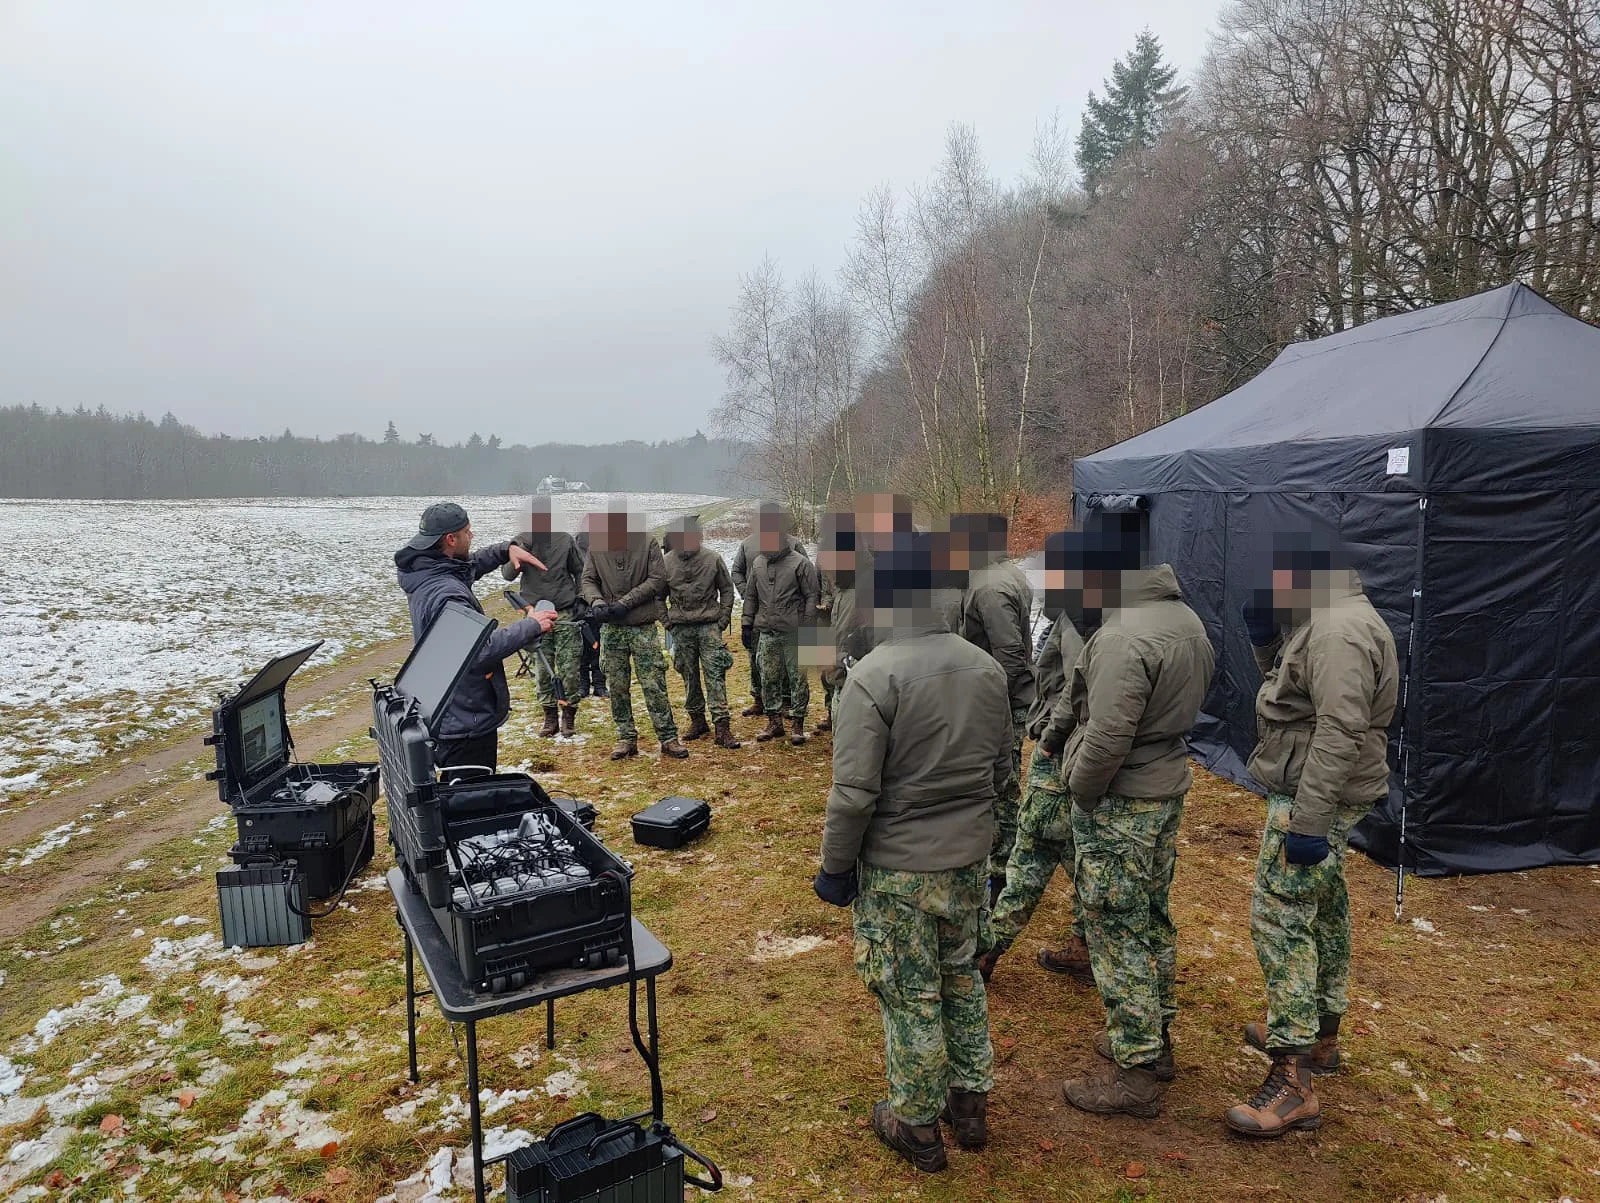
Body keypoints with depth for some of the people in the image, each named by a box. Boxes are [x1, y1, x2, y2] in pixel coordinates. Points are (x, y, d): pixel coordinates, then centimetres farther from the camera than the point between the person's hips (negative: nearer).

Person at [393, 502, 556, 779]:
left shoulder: (426, 572, 5)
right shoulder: (446, 595, -27)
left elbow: (468, 566, 25)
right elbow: (480, 650, -36)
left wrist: (505, 550, 10)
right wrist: (530, 626, -27)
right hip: (467, 723, -11)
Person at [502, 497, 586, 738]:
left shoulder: (565, 541, 0)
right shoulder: (522, 541, 1)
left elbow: (580, 572, 12)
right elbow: (507, 574, -9)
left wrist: (581, 599, 3)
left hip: (565, 615, -1)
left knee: (569, 668, -2)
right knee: (542, 669, 4)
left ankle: (568, 714, 10)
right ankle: (550, 716, 14)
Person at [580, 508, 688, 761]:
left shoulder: (647, 543, -6)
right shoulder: (596, 548, 2)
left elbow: (657, 579, -10)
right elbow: (588, 580, 5)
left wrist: (625, 602, -16)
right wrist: (597, 602, -16)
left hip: (644, 627, -3)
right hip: (611, 629, 3)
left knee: (654, 685, -2)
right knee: (617, 687, 7)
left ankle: (668, 738, 5)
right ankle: (626, 738, 19)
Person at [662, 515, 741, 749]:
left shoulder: (712, 559, -2)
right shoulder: (667, 562, 1)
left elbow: (727, 589, 7)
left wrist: (723, 618, 0)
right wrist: (667, 620, 3)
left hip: (709, 625, -2)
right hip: (681, 629, 2)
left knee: (715, 675, -6)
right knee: (689, 677, 9)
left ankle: (722, 726, -6)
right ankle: (697, 721, 22)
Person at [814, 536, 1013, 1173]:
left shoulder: (872, 678, -22)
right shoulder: (985, 667, -3)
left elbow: (854, 794, -21)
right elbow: (1001, 765, 8)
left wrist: (834, 867, -8)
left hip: (899, 868, -6)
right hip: (971, 858, 6)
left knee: (909, 997, 11)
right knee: (962, 977, 24)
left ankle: (918, 1125, 29)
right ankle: (971, 1103, 39)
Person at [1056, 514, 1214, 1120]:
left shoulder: (1122, 638, -25)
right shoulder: (1186, 618, 6)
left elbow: (1106, 740, -27)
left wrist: (1079, 794, -10)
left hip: (1120, 803, -10)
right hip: (1168, 791, 10)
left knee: (1118, 932, 2)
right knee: (1153, 919, 21)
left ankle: (1135, 1074, 14)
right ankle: (1156, 1039, 37)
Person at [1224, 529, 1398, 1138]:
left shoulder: (1339, 631, -22)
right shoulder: (1328, 621, 12)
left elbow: (1340, 734, -28)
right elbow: (1288, 687, 19)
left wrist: (1308, 823, -29)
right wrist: (1265, 638, 3)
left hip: (1314, 798, -11)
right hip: (1322, 797, 11)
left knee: (1280, 919, -10)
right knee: (1322, 912, 20)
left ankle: (1292, 1083, -6)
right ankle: (1319, 1035, 37)